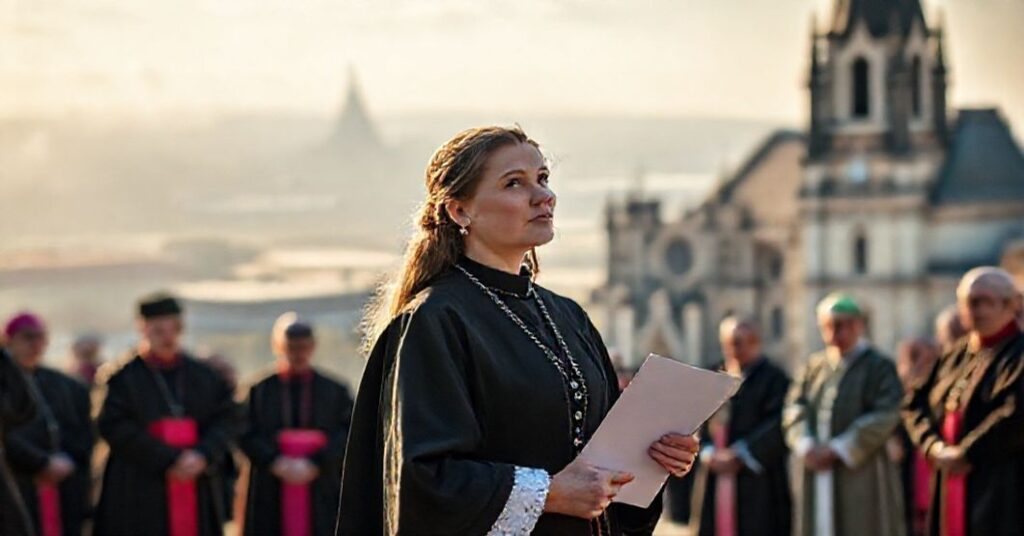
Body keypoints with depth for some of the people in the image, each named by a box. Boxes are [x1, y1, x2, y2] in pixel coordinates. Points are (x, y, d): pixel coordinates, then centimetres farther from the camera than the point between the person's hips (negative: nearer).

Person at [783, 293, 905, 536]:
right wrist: (806, 445, -13)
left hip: (860, 471, -4)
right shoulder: (814, 367, 14)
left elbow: (885, 416, -11)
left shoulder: (879, 367, -1)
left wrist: (838, 449, -16)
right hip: (816, 476, 5)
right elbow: (795, 406, 6)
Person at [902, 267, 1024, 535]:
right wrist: (934, 445, -6)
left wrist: (967, 453, -17)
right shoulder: (956, 355, 14)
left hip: (1001, 490, -8)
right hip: (953, 487, 8)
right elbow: (915, 403, 13)